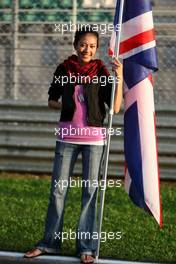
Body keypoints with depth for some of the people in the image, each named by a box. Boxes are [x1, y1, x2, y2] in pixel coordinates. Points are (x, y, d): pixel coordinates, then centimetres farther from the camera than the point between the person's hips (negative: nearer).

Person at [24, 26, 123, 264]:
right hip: (67, 136, 2)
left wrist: (119, 78, -20)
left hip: (94, 138, -2)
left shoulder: (101, 72, -3)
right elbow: (51, 100, 15)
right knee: (58, 189, 6)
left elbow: (115, 107, -10)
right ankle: (50, 242, 18)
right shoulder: (64, 70, 3)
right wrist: (64, 105, -5)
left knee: (90, 191, 0)